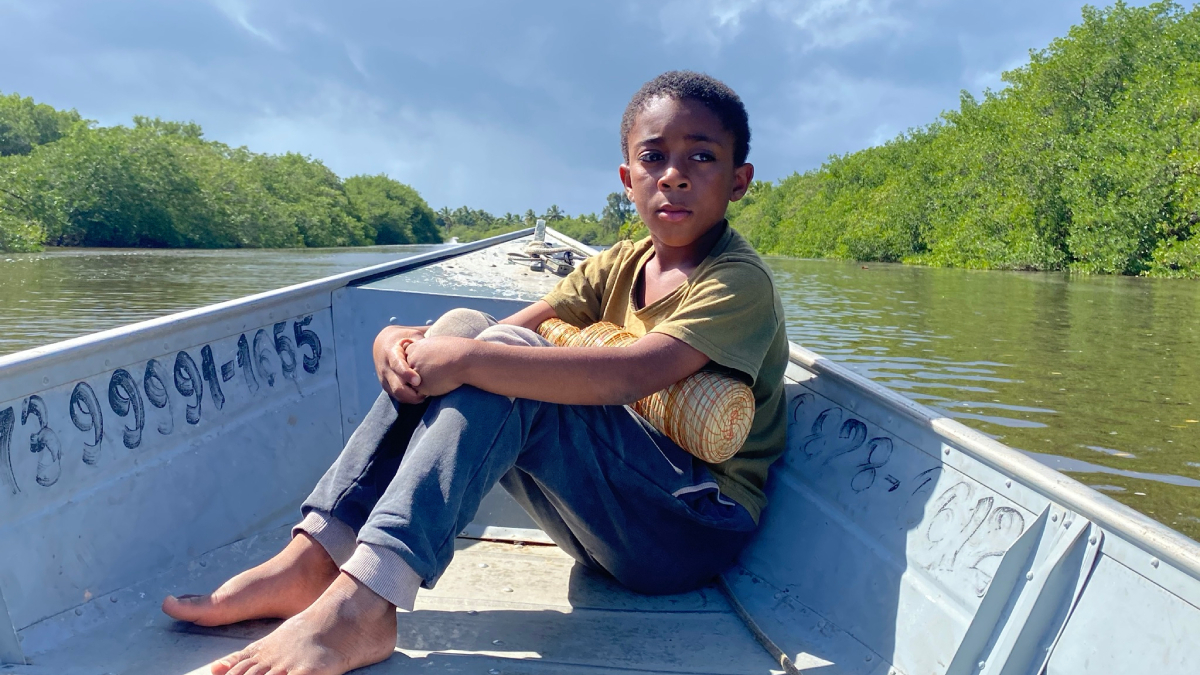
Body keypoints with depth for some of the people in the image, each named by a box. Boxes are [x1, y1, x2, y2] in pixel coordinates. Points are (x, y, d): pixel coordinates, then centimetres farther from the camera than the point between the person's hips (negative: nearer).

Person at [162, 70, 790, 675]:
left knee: (500, 359, -26)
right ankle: (311, 561, -14)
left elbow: (633, 374, -30)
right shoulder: (617, 267, 10)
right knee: (462, 327, -9)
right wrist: (399, 341, -21)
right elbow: (509, 332, -1)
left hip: (701, 524, -6)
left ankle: (361, 605, -33)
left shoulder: (740, 281, -11)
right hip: (611, 514, 6)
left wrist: (468, 360, -32)